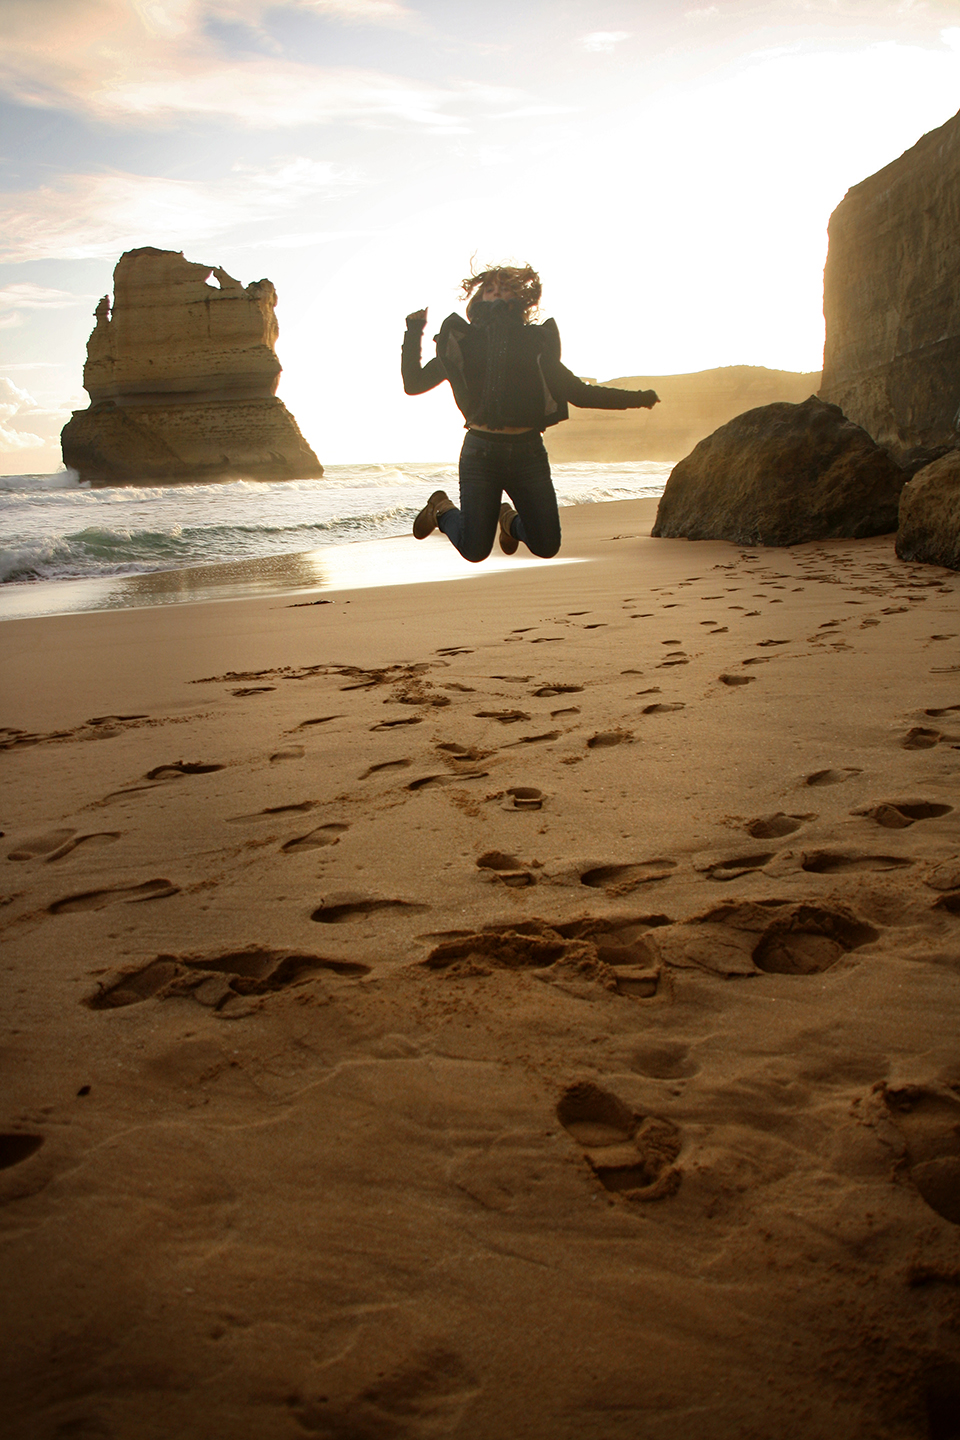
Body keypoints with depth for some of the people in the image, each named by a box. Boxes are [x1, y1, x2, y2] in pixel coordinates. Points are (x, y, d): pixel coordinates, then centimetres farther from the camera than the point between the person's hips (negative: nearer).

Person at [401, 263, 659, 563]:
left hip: (528, 454, 2)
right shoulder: (461, 342, 7)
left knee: (546, 547, 0)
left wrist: (635, 398, 14)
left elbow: (577, 392, 16)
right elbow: (414, 383, 8)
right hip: (481, 451, -2)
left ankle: (509, 519, 33)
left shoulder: (534, 342, 12)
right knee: (474, 551, -2)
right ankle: (441, 509, 29)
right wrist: (414, 332, 3)